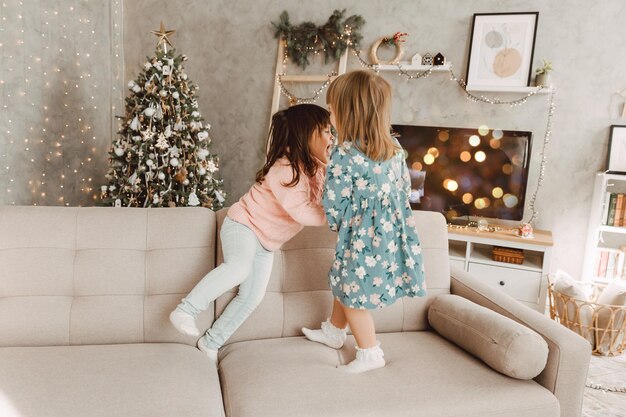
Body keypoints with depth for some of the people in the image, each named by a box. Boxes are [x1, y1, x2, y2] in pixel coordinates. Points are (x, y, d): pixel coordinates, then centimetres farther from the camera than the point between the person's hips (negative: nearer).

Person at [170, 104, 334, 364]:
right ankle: (185, 311, -21)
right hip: (243, 224, -8)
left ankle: (211, 343, 20)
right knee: (240, 267, -37)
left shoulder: (317, 168, 0)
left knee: (252, 297, 4)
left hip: (266, 242, 8)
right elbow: (301, 211, -35)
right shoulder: (286, 168, -27)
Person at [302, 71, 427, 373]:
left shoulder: (343, 157, -21)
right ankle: (333, 332, 46)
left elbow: (335, 207, -15)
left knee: (352, 295, 14)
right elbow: (405, 187, 9)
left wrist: (336, 226, 6)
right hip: (392, 234, 8)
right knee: (342, 283, 26)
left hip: (363, 240, -8)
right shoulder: (394, 148, 1)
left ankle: (370, 354, 30)